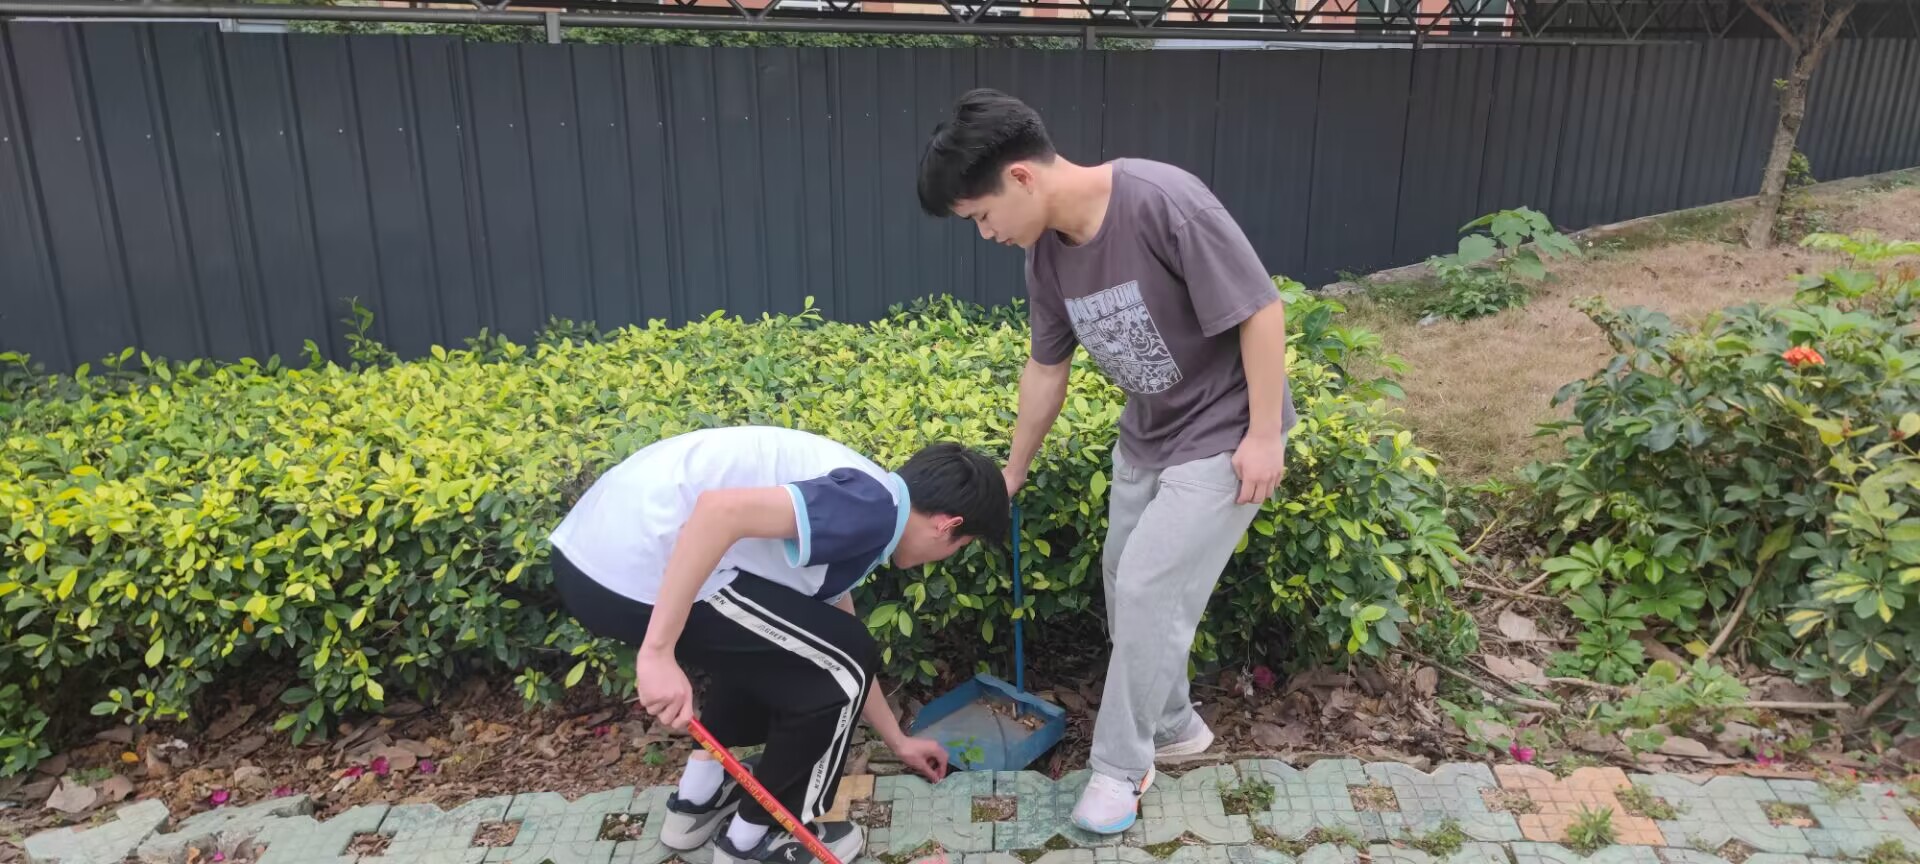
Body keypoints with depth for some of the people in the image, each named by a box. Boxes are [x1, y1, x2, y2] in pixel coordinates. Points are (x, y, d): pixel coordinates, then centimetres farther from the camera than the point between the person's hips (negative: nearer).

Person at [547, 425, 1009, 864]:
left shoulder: (852, 522, 21)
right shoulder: (873, 508, -9)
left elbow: (837, 651, 34)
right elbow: (721, 509, -23)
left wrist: (898, 741, 46)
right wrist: (658, 652, -21)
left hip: (592, 551, 10)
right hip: (634, 567, -10)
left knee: (771, 647, 31)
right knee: (840, 667, 5)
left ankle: (697, 799, 34)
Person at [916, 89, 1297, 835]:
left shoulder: (1162, 201, -30)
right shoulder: (1046, 251, -6)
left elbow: (1260, 308, -24)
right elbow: (1047, 367, 6)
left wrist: (1263, 436, -21)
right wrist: (1013, 473, 14)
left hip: (1224, 432, -7)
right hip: (1146, 434, 7)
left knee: (1149, 590, -7)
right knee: (1126, 583, 14)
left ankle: (1120, 766, 12)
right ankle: (1172, 725, 36)